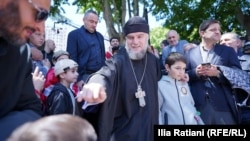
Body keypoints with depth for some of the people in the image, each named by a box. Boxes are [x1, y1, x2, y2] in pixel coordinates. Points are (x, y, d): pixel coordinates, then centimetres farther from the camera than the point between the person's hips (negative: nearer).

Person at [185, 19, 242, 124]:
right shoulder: (190, 53, 9)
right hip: (198, 105, 0)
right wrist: (195, 72, -12)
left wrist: (218, 73, -14)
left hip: (223, 105, 0)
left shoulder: (228, 51, 9)